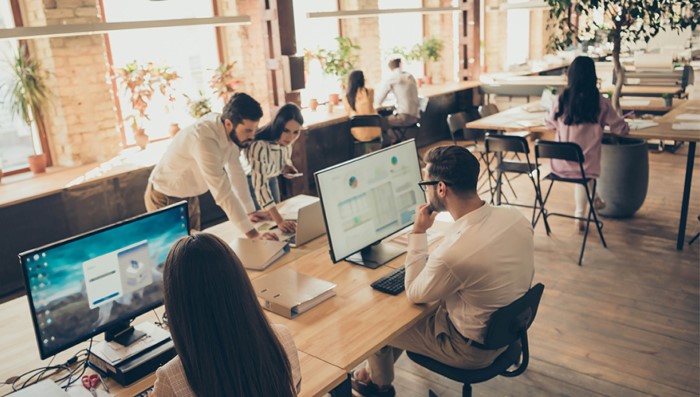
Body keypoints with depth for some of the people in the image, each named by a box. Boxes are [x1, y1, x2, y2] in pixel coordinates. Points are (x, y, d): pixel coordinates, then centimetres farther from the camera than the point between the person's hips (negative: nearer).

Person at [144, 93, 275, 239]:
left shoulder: (230, 132, -12)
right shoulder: (204, 140, -37)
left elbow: (236, 171, -2)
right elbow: (222, 191, -38)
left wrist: (250, 211, 0)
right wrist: (252, 233, -37)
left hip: (190, 197, 7)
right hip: (165, 199, -7)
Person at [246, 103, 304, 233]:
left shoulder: (285, 141, -19)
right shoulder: (260, 146, -40)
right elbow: (260, 186, -45)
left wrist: (287, 168, -20)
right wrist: (279, 221, -53)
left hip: (271, 179, 6)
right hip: (249, 181, -6)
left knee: (274, 227, 14)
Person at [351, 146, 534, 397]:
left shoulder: (453, 253, -38)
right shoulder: (515, 216, -16)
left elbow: (414, 294, -16)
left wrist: (418, 232, -15)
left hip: (474, 350, -7)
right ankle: (381, 370, 44)